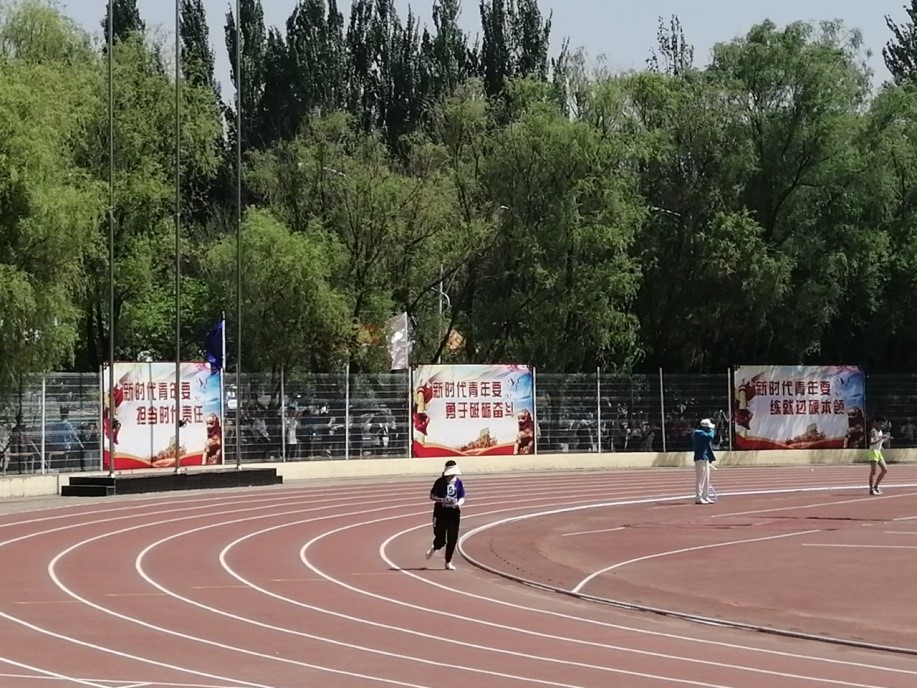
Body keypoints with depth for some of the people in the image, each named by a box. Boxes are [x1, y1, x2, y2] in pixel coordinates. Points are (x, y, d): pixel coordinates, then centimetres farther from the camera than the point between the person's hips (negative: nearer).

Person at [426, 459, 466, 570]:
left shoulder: (458, 482, 4)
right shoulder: (440, 482, -5)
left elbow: (462, 497, 7)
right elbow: (432, 496, -2)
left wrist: (459, 503, -16)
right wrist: (442, 500, -19)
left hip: (454, 512, 3)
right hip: (441, 512, -3)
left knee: (452, 539, 0)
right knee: (440, 539, -3)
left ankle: (448, 562, 13)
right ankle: (434, 547, 34)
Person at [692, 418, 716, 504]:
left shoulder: (703, 433, 18)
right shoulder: (698, 433, -14)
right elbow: (710, 436, -24)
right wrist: (711, 431, -7)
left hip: (705, 458, 10)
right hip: (700, 458, -10)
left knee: (706, 479, 14)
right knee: (700, 478, -9)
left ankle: (704, 497, 21)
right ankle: (698, 498, -9)